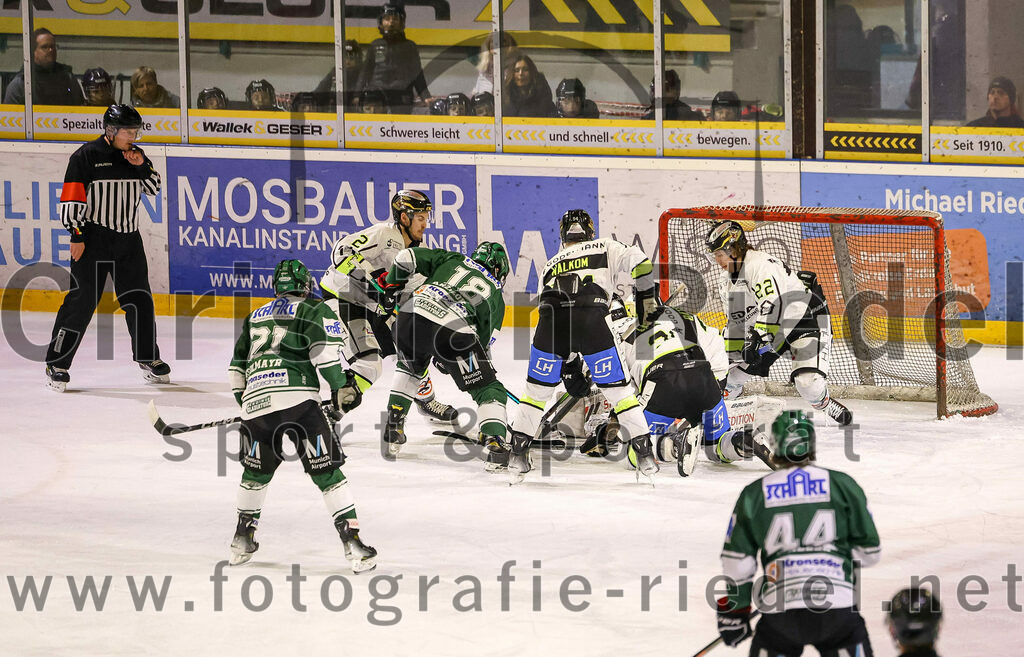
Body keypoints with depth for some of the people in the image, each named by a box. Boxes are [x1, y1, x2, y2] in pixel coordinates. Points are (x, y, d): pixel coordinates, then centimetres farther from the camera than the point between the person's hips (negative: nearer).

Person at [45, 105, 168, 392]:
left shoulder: (136, 156, 11)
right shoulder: (87, 155, -8)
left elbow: (154, 188, 11)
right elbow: (72, 198, -10)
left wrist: (141, 166, -6)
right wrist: (76, 235, -14)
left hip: (128, 238, 6)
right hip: (93, 237, -6)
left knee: (139, 299, 9)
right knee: (82, 300, -9)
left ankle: (148, 357, 25)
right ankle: (57, 363, -4)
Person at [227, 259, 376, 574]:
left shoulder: (255, 317, 28)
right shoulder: (314, 310, 11)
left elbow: (236, 368, 30)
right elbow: (325, 349, -7)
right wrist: (341, 389, -4)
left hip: (256, 401, 4)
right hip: (297, 398, -4)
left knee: (257, 471, 24)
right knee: (327, 472, -3)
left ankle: (242, 539, 32)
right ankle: (352, 541, -10)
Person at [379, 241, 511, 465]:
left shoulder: (452, 260, 27)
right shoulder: (496, 295, 25)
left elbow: (408, 257, 18)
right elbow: (484, 341, 23)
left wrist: (393, 282, 37)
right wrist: (448, 362, 37)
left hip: (412, 314, 3)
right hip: (453, 332, -3)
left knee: (409, 368, 36)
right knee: (489, 389, 9)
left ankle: (393, 427, 31)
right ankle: (495, 443, -11)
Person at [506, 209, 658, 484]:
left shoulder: (551, 265, 37)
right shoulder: (604, 248, 27)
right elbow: (638, 262, 8)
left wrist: (571, 365, 46)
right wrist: (646, 298, 19)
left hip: (551, 318, 2)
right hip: (591, 320, -2)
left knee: (538, 388, 19)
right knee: (618, 387, 10)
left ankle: (517, 454, 16)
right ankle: (644, 455, 8)